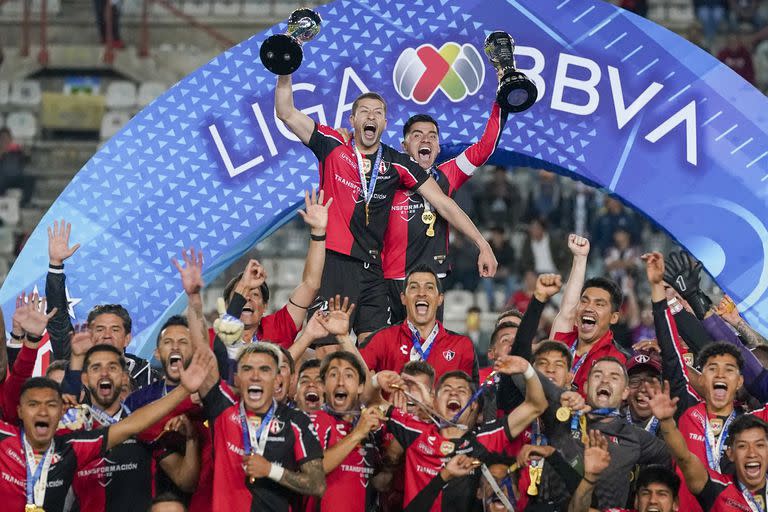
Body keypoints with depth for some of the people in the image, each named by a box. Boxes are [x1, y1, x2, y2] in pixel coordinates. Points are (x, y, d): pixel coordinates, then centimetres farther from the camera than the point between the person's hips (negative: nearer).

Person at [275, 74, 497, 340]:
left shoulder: (397, 164, 9)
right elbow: (287, 113, 3)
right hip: (332, 261, -3)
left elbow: (444, 204, 9)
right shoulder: (333, 146, 6)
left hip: (372, 269, 3)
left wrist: (482, 244, 3)